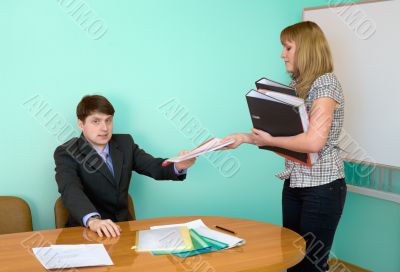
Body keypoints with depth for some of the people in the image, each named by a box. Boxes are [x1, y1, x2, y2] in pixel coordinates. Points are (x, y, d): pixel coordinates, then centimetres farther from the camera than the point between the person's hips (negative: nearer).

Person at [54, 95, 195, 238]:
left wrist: (178, 166, -23)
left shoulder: (125, 143, 7)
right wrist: (93, 220, -44)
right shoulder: (66, 154, -8)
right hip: (86, 231, -4)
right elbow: (71, 190, -25)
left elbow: (154, 167, 0)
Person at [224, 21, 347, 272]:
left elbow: (314, 142, -25)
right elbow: (282, 132, 11)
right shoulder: (297, 85, 12)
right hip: (294, 183, 8)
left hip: (322, 186, -8)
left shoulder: (325, 83, -14)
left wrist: (270, 141, -13)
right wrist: (246, 137, 0)